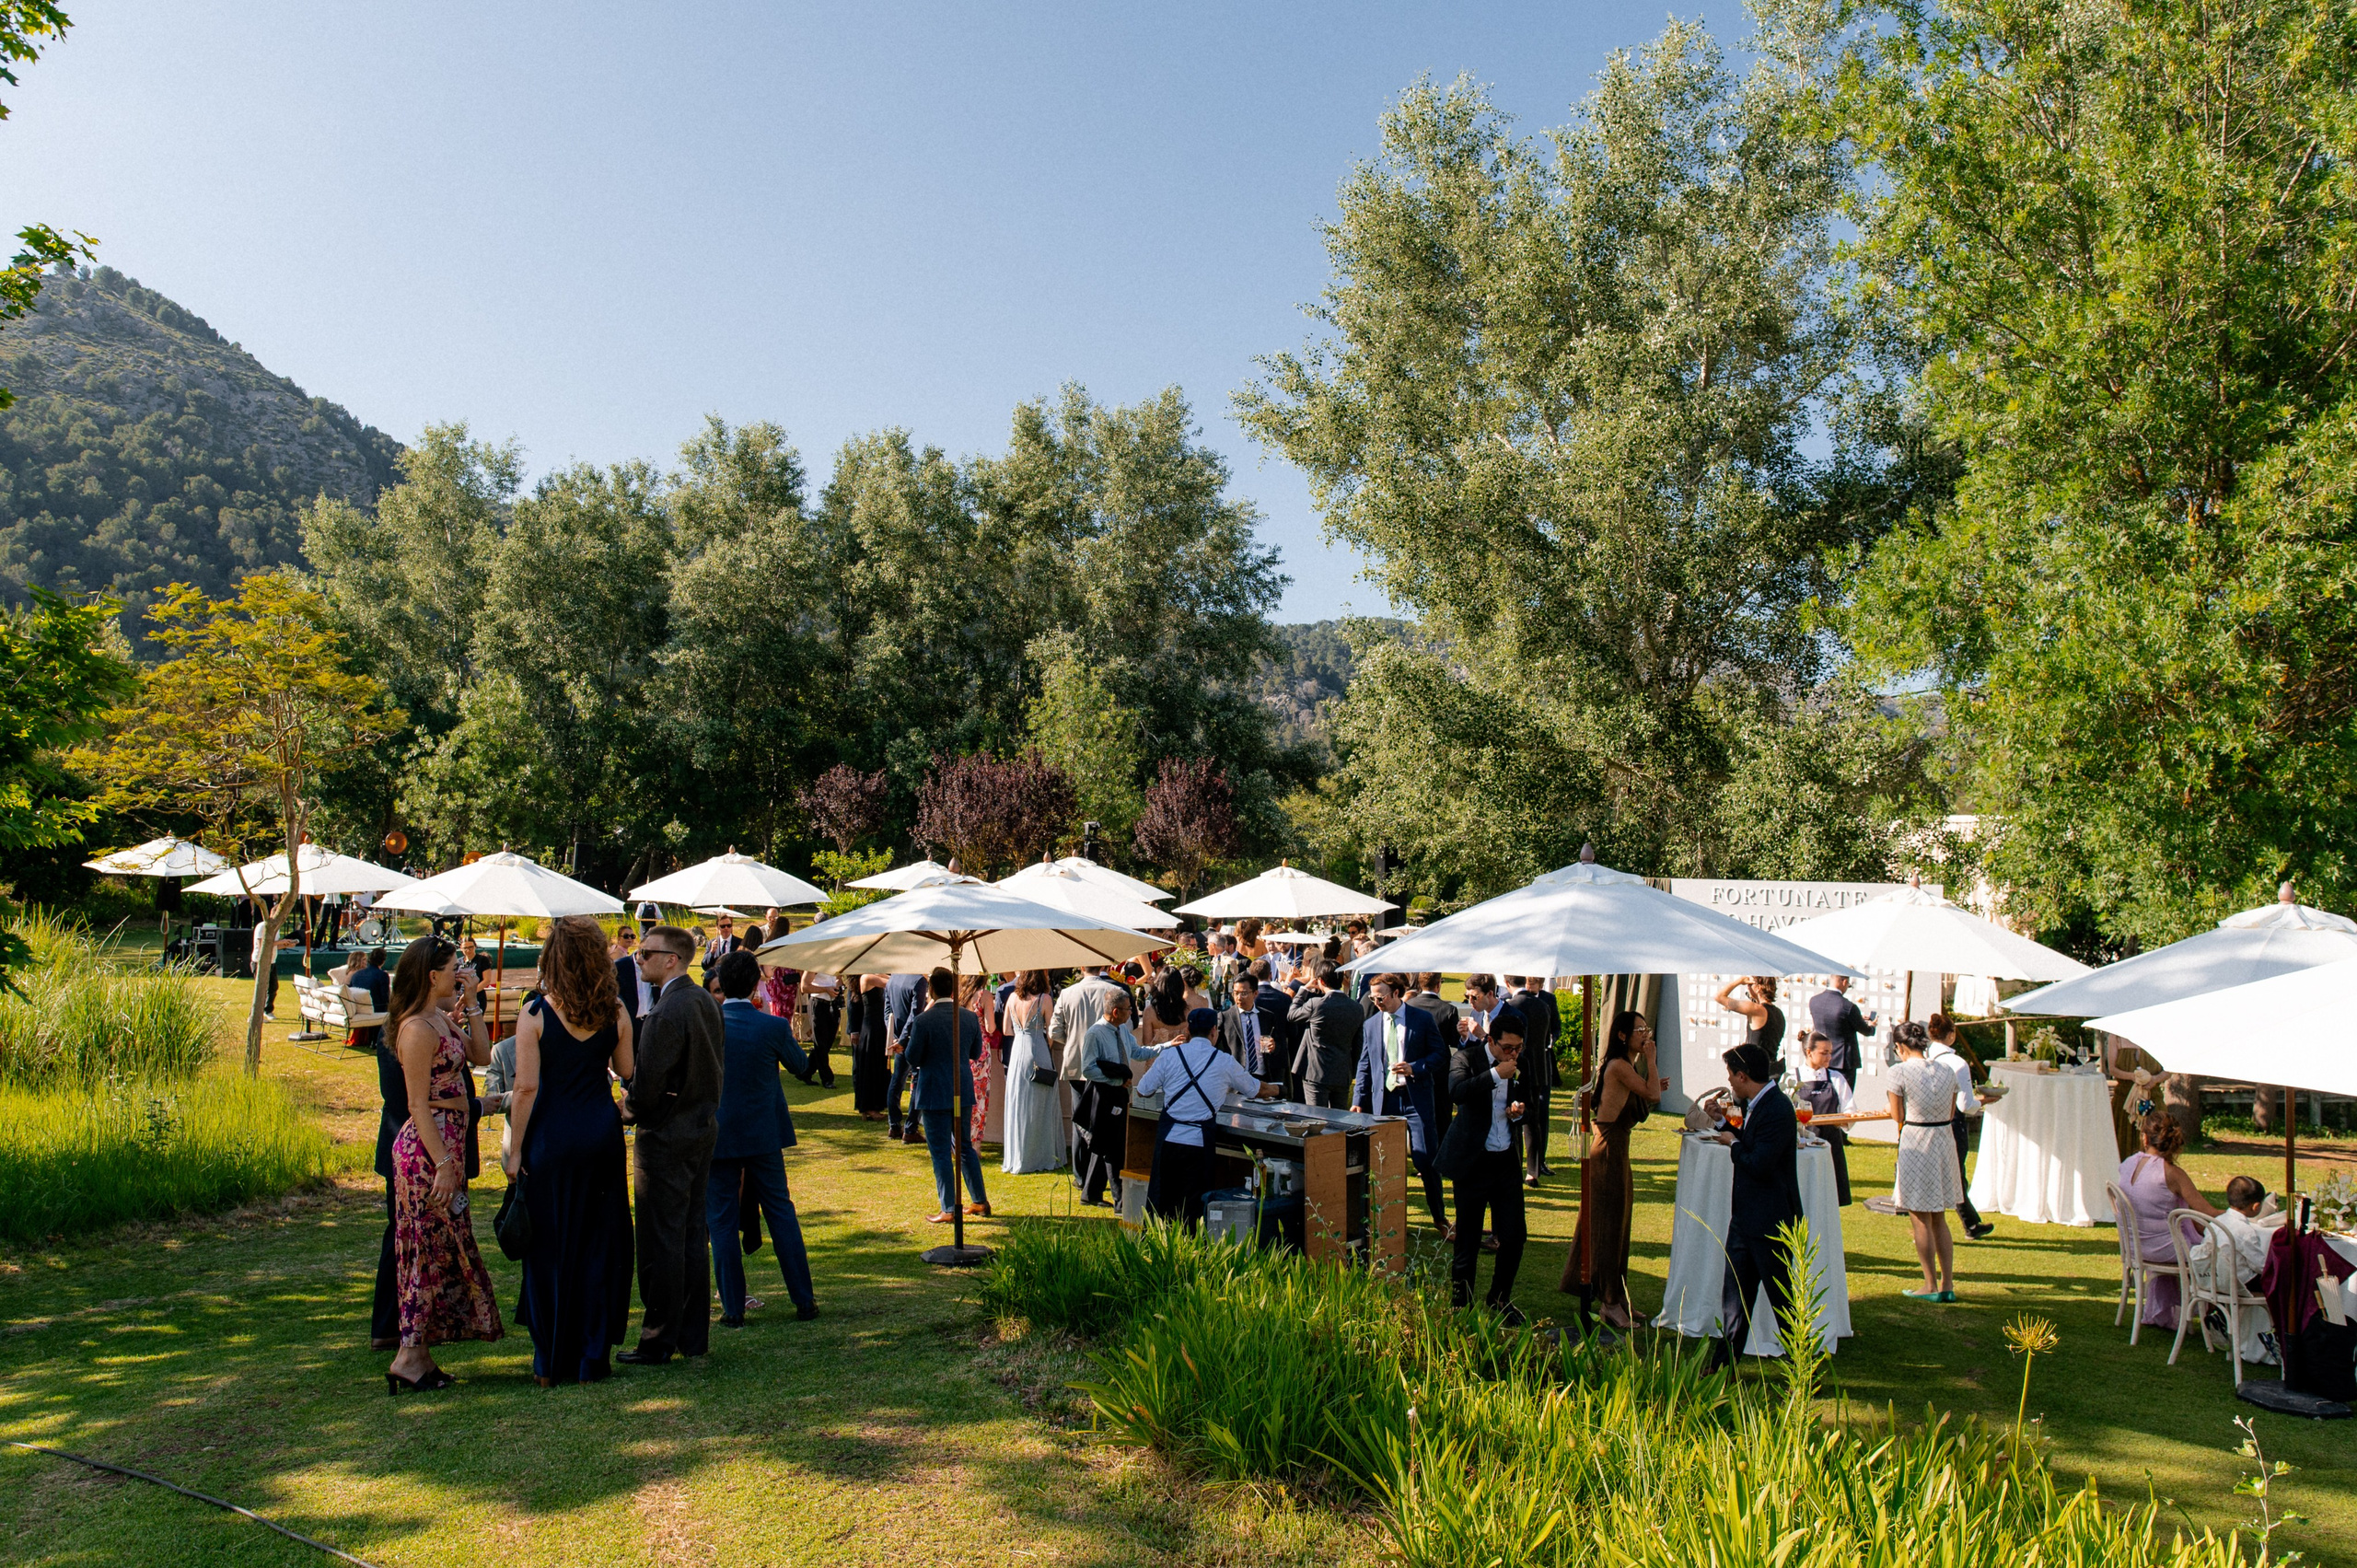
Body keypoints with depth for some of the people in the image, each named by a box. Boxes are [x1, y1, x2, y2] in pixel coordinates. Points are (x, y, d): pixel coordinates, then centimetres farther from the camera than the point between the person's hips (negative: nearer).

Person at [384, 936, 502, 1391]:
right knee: (433, 1247, -3)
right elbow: (418, 1106, -19)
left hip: (446, 1143, 10)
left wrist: (471, 1006, 8)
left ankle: (418, 1354, 20)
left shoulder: (441, 1020, 11)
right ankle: (410, 1356, 4)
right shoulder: (418, 1029, -17)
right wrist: (443, 1164, -20)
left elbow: (481, 1055, 13)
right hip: (428, 1148, -10)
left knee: (438, 1250, 13)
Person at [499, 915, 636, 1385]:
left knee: (550, 1247, 10)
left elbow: (526, 1088, -11)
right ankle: (593, 1358, 17)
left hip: (551, 1135, -2)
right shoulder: (615, 1010, -3)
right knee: (599, 1245, 12)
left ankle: (552, 1363, 18)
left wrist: (514, 1149, -3)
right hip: (601, 1134, 2)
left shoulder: (536, 1013, -10)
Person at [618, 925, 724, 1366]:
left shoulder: (667, 1012, -21)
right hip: (703, 1127, 9)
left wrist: (629, 1106, -2)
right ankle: (694, 1336, 22)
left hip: (667, 1135, -9)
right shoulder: (707, 1002, 6)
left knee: (661, 1241, 1)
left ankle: (658, 1342, 9)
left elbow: (648, 1084, -21)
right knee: (692, 1235, 15)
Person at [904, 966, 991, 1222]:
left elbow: (913, 1058, -11)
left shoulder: (922, 1021, -16)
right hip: (962, 1090, 5)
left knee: (940, 1152, 3)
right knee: (964, 1146, 19)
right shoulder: (970, 1018, -2)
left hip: (934, 1094, -5)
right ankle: (980, 1201, 23)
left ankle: (949, 1209, 4)